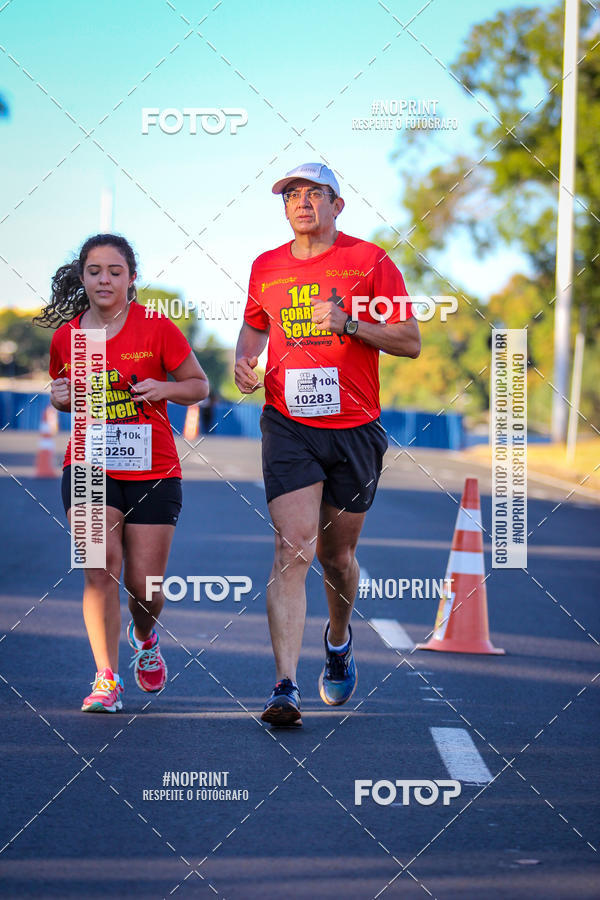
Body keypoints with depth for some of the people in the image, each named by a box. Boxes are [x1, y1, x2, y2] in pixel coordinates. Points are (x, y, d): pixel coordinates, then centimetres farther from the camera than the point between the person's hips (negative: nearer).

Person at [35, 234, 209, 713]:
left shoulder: (157, 329, -6)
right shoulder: (66, 337, 3)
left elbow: (200, 385, 3)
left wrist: (163, 388, -16)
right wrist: (62, 398, -3)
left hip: (153, 472, -1)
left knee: (144, 586, 1)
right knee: (100, 567, -16)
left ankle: (145, 636, 37)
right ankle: (107, 677, -11)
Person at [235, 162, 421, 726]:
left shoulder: (368, 261, -1)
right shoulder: (266, 268, 9)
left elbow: (410, 342, -2)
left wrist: (350, 323, -17)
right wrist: (244, 358, 6)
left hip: (354, 428, 0)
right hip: (288, 426, 0)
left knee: (337, 556, 13)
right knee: (293, 549, -15)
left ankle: (339, 639, 45)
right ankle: (284, 687, -20)